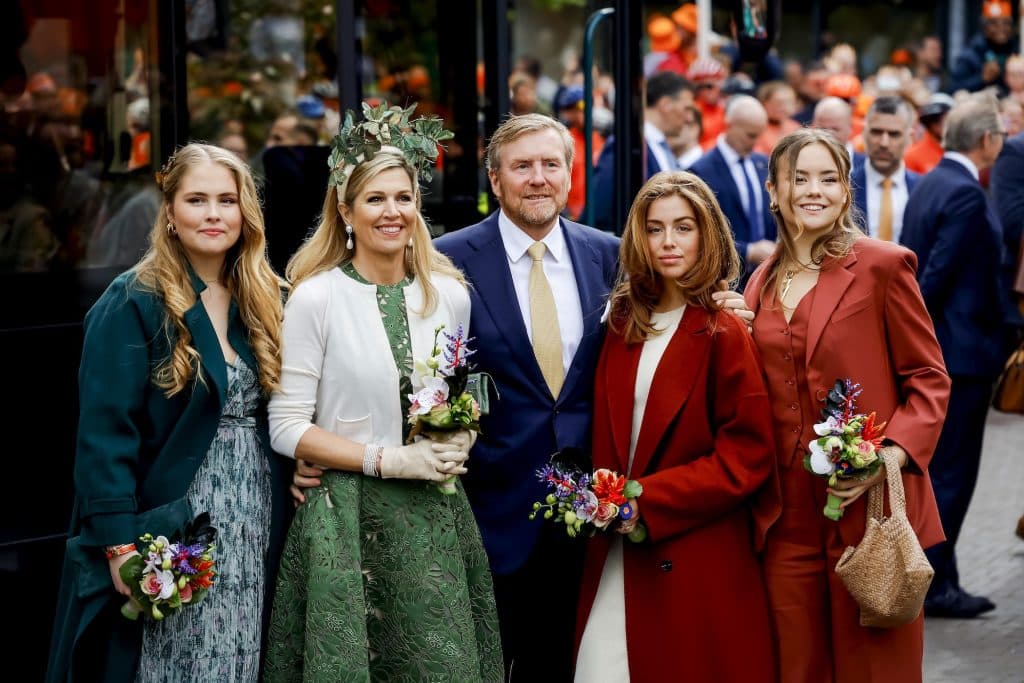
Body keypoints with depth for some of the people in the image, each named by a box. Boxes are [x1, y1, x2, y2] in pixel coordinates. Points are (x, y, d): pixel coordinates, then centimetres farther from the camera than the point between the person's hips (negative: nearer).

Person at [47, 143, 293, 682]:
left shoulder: (262, 302, 10)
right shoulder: (132, 304, -9)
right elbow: (105, 434, -14)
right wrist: (122, 546, -19)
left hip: (255, 529, 6)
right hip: (170, 529, -5)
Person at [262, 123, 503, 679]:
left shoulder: (450, 295, 5)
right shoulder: (316, 297, -8)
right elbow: (286, 428, -8)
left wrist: (460, 441, -3)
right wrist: (389, 460, -15)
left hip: (436, 518, 4)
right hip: (347, 519, -3)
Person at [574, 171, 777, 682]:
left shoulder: (725, 334, -8)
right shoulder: (622, 324, 8)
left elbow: (748, 455, -11)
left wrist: (647, 501, -16)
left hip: (697, 565, -5)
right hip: (618, 560, 5)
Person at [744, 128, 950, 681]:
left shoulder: (883, 266, -4)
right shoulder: (762, 283, 13)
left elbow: (929, 380, -3)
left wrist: (894, 454, -19)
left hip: (870, 506, -5)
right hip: (788, 515, 5)